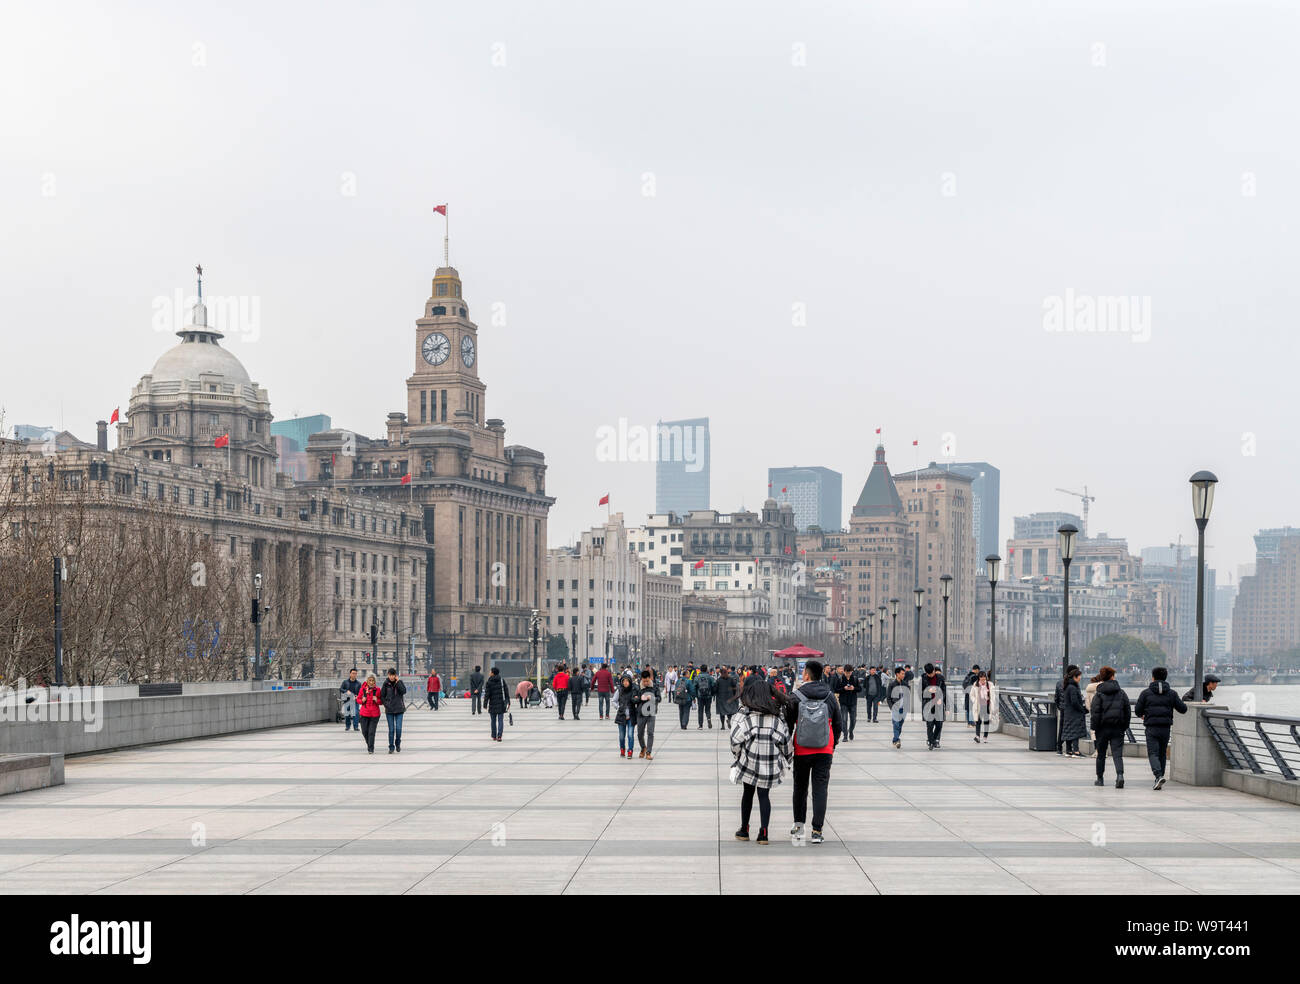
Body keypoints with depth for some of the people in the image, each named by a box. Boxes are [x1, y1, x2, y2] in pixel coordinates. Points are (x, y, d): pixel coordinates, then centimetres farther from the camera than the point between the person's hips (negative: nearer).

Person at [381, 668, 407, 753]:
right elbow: (382, 696, 8)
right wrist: (385, 705, -2)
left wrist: (397, 682, -14)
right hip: (389, 710, 0)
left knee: (398, 728, -5)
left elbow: (404, 691, -15)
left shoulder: (399, 682, 1)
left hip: (399, 709, 0)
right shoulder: (386, 684, 1)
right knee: (391, 729, 1)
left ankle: (398, 743, 18)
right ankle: (391, 747, 9)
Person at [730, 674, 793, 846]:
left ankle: (744, 830, 23)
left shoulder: (746, 714, -10)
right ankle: (763, 832, 0)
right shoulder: (777, 713, 0)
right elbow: (785, 739, 1)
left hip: (749, 760, -2)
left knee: (748, 793, 14)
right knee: (764, 794, 9)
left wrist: (736, 757, 4)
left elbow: (736, 739, -11)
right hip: (770, 763, 2)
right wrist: (787, 757, 14)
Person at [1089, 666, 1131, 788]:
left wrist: (1093, 730, -6)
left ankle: (1100, 779, 21)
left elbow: (1095, 713, -10)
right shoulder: (1122, 693, 5)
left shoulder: (1098, 694, -5)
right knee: (1117, 754, -3)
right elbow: (1128, 712, 7)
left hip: (1103, 728, -1)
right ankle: (1120, 775, -25)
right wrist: (1125, 727, 14)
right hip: (1118, 728, 1)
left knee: (1101, 754, 12)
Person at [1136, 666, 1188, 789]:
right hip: (1166, 728, 3)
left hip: (1152, 728, -3)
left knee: (1153, 753, -5)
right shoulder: (1171, 693, 6)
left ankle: (1159, 776, -28)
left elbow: (1137, 711, 2)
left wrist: (1142, 715, 26)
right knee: (1162, 753, 15)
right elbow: (1183, 709, 6)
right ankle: (1159, 779, 19)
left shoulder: (1146, 693, 0)